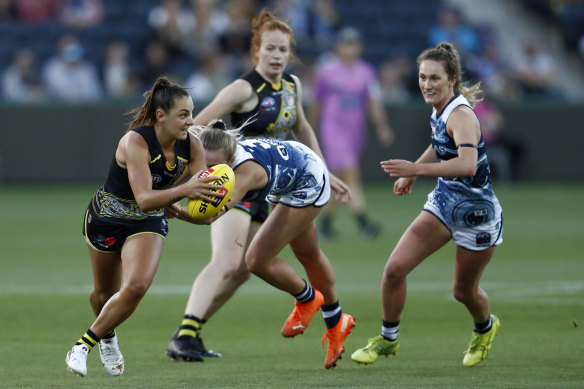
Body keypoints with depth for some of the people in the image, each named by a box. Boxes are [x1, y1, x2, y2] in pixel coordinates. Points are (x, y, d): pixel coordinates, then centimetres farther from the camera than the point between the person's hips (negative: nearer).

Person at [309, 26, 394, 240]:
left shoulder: (367, 72, 6)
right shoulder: (327, 72, -2)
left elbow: (374, 103, 1)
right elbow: (317, 104, 8)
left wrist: (382, 127, -13)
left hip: (356, 132, 4)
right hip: (333, 130, -4)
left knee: (343, 182, 11)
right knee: (350, 173, -18)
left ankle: (326, 220, 28)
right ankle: (363, 222, -27)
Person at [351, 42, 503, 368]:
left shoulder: (461, 114, -26)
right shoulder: (439, 112, 0)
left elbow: (468, 165, -43)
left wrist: (417, 169, -48)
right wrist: (412, 173, 13)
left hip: (477, 214, -7)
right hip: (443, 203, 7)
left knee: (464, 291, 12)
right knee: (395, 269, -8)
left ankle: (486, 327, 46)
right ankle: (389, 338, 12)